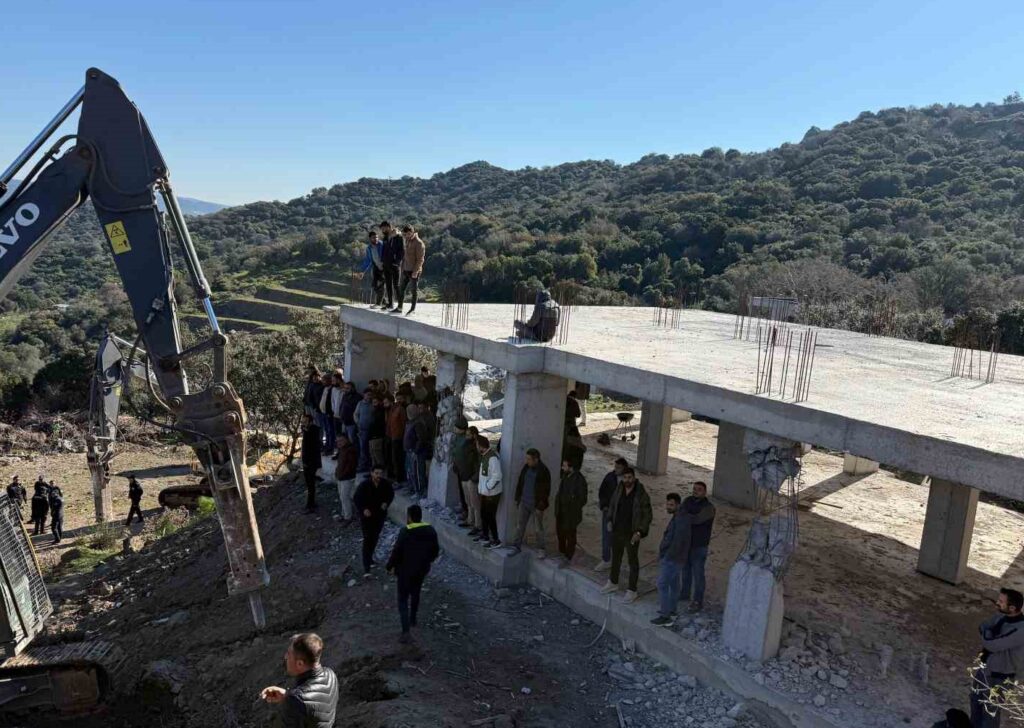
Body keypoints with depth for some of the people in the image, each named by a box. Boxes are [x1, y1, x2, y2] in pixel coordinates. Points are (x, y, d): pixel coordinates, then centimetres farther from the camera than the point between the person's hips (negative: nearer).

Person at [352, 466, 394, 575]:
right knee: (367, 539, -7)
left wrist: (386, 503, -13)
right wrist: (363, 509, -25)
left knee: (375, 538, 19)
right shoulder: (364, 485, -22)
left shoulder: (386, 483, -13)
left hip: (380, 514, 4)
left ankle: (369, 558, 41)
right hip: (367, 515, -4)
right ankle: (366, 567, -5)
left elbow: (391, 494, 5)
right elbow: (356, 498, -11)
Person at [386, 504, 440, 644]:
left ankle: (406, 632, -6)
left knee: (403, 599, 3)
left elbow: (396, 552, -18)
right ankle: (412, 619, 45)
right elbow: (435, 550, 4)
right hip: (422, 569, 5)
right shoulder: (431, 531, -5)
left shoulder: (405, 532, -22)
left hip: (406, 571, -5)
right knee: (415, 593, 27)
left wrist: (390, 566, -2)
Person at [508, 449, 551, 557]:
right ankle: (516, 546, 23)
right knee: (519, 526, 11)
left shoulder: (544, 471, -17)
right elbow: (520, 484, 12)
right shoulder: (526, 468, 1)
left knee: (539, 528, 10)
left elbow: (546, 490, -15)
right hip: (523, 503, 5)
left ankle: (540, 550, 23)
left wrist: (541, 506, -15)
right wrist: (517, 499, 11)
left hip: (536, 505, -5)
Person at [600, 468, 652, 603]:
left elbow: (648, 516, -11)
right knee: (615, 558, 21)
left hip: (632, 534, -5)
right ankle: (613, 583, 39)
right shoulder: (618, 491, -1)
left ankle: (632, 591, 18)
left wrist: (640, 532, -18)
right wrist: (610, 520, 1)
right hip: (617, 531, 5)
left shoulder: (641, 495, -16)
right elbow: (612, 505, 16)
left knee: (633, 562, 6)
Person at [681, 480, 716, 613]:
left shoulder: (709, 507, -18)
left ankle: (698, 602, 12)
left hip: (699, 546, -6)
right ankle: (684, 593, 37)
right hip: (685, 542, 6)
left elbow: (697, 519, -32)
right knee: (685, 569, 20)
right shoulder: (688, 500, 1)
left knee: (698, 573, 2)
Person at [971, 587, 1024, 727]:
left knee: (991, 708, 13)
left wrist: (987, 635, -13)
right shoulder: (1002, 616, -8)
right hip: (984, 666, 8)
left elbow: (991, 645, -32)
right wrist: (990, 637, -13)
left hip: (999, 676, -8)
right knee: (976, 698, 26)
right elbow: (982, 627, 6)